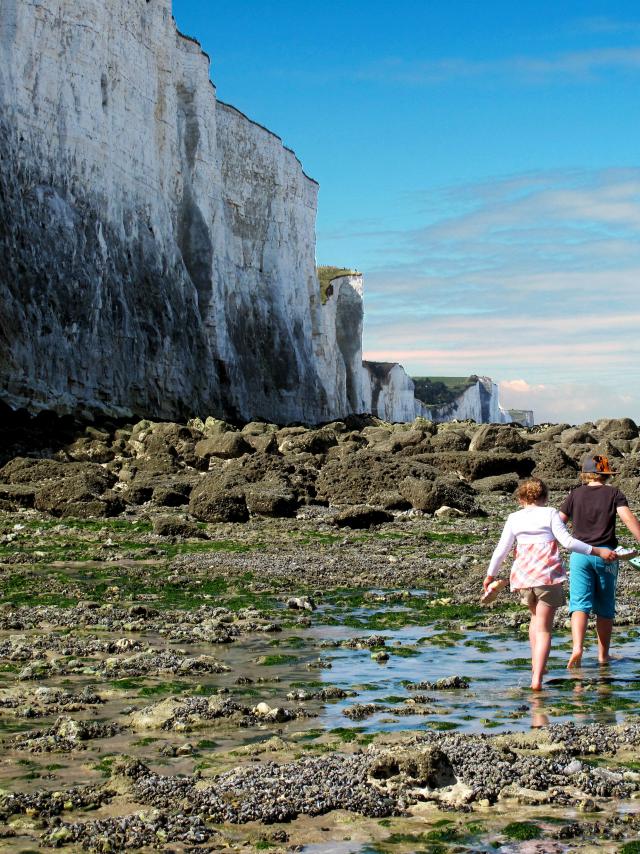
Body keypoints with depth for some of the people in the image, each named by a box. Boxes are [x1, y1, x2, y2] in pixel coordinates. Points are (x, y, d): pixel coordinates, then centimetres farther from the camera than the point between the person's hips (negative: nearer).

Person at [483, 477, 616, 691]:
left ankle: (536, 663, 27)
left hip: (522, 575, 3)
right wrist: (597, 551, -4)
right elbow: (567, 541, -8)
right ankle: (537, 678, -15)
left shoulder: (514, 518, 9)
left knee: (536, 616, 30)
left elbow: (501, 549, 9)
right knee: (544, 629, -2)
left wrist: (491, 575, 21)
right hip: (548, 575, -3)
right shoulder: (550, 513, 1)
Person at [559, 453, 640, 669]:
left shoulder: (575, 494, 9)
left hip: (580, 553, 1)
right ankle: (603, 655, 16)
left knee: (580, 604, -5)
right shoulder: (614, 493, 4)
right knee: (605, 608, 10)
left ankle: (577, 647, -26)